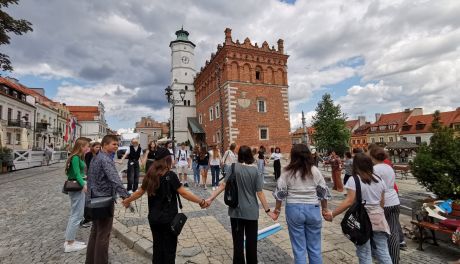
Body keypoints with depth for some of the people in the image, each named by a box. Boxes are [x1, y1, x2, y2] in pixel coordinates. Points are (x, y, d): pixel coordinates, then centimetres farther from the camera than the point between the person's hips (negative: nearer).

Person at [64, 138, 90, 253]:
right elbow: (77, 174, -27)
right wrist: (84, 185, -37)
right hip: (77, 188, -10)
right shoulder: (75, 158, -18)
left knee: (74, 214, 17)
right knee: (77, 215, -1)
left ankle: (70, 240, 28)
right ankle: (70, 244, 11)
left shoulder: (78, 157, 10)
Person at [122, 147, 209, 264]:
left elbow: (139, 192, 11)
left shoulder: (150, 175, 0)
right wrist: (201, 202, -13)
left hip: (153, 218, 6)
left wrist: (127, 200, 29)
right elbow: (184, 193, -19)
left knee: (157, 246, 20)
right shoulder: (170, 175, -17)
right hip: (168, 218, -5)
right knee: (169, 247, 12)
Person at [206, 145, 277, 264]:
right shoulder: (255, 170, -8)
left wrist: (210, 198, -7)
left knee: (238, 241, 14)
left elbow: (223, 185, -13)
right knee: (251, 241, 15)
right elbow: (259, 193, -7)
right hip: (251, 211, 1)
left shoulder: (233, 168, -9)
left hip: (236, 211, 0)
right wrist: (267, 210, 1)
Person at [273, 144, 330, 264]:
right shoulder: (315, 170, -4)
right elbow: (324, 191, 2)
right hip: (313, 209, 2)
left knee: (299, 248, 12)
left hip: (294, 209, -1)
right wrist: (325, 208, 17)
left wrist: (277, 209, 8)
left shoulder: (287, 171, -8)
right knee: (315, 247, 18)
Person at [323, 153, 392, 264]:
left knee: (365, 254, 7)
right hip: (378, 218, 6)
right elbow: (382, 202, 12)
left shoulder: (353, 180, -13)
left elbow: (349, 202, -20)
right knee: (382, 251, 15)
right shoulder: (379, 180, 7)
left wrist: (332, 214, -17)